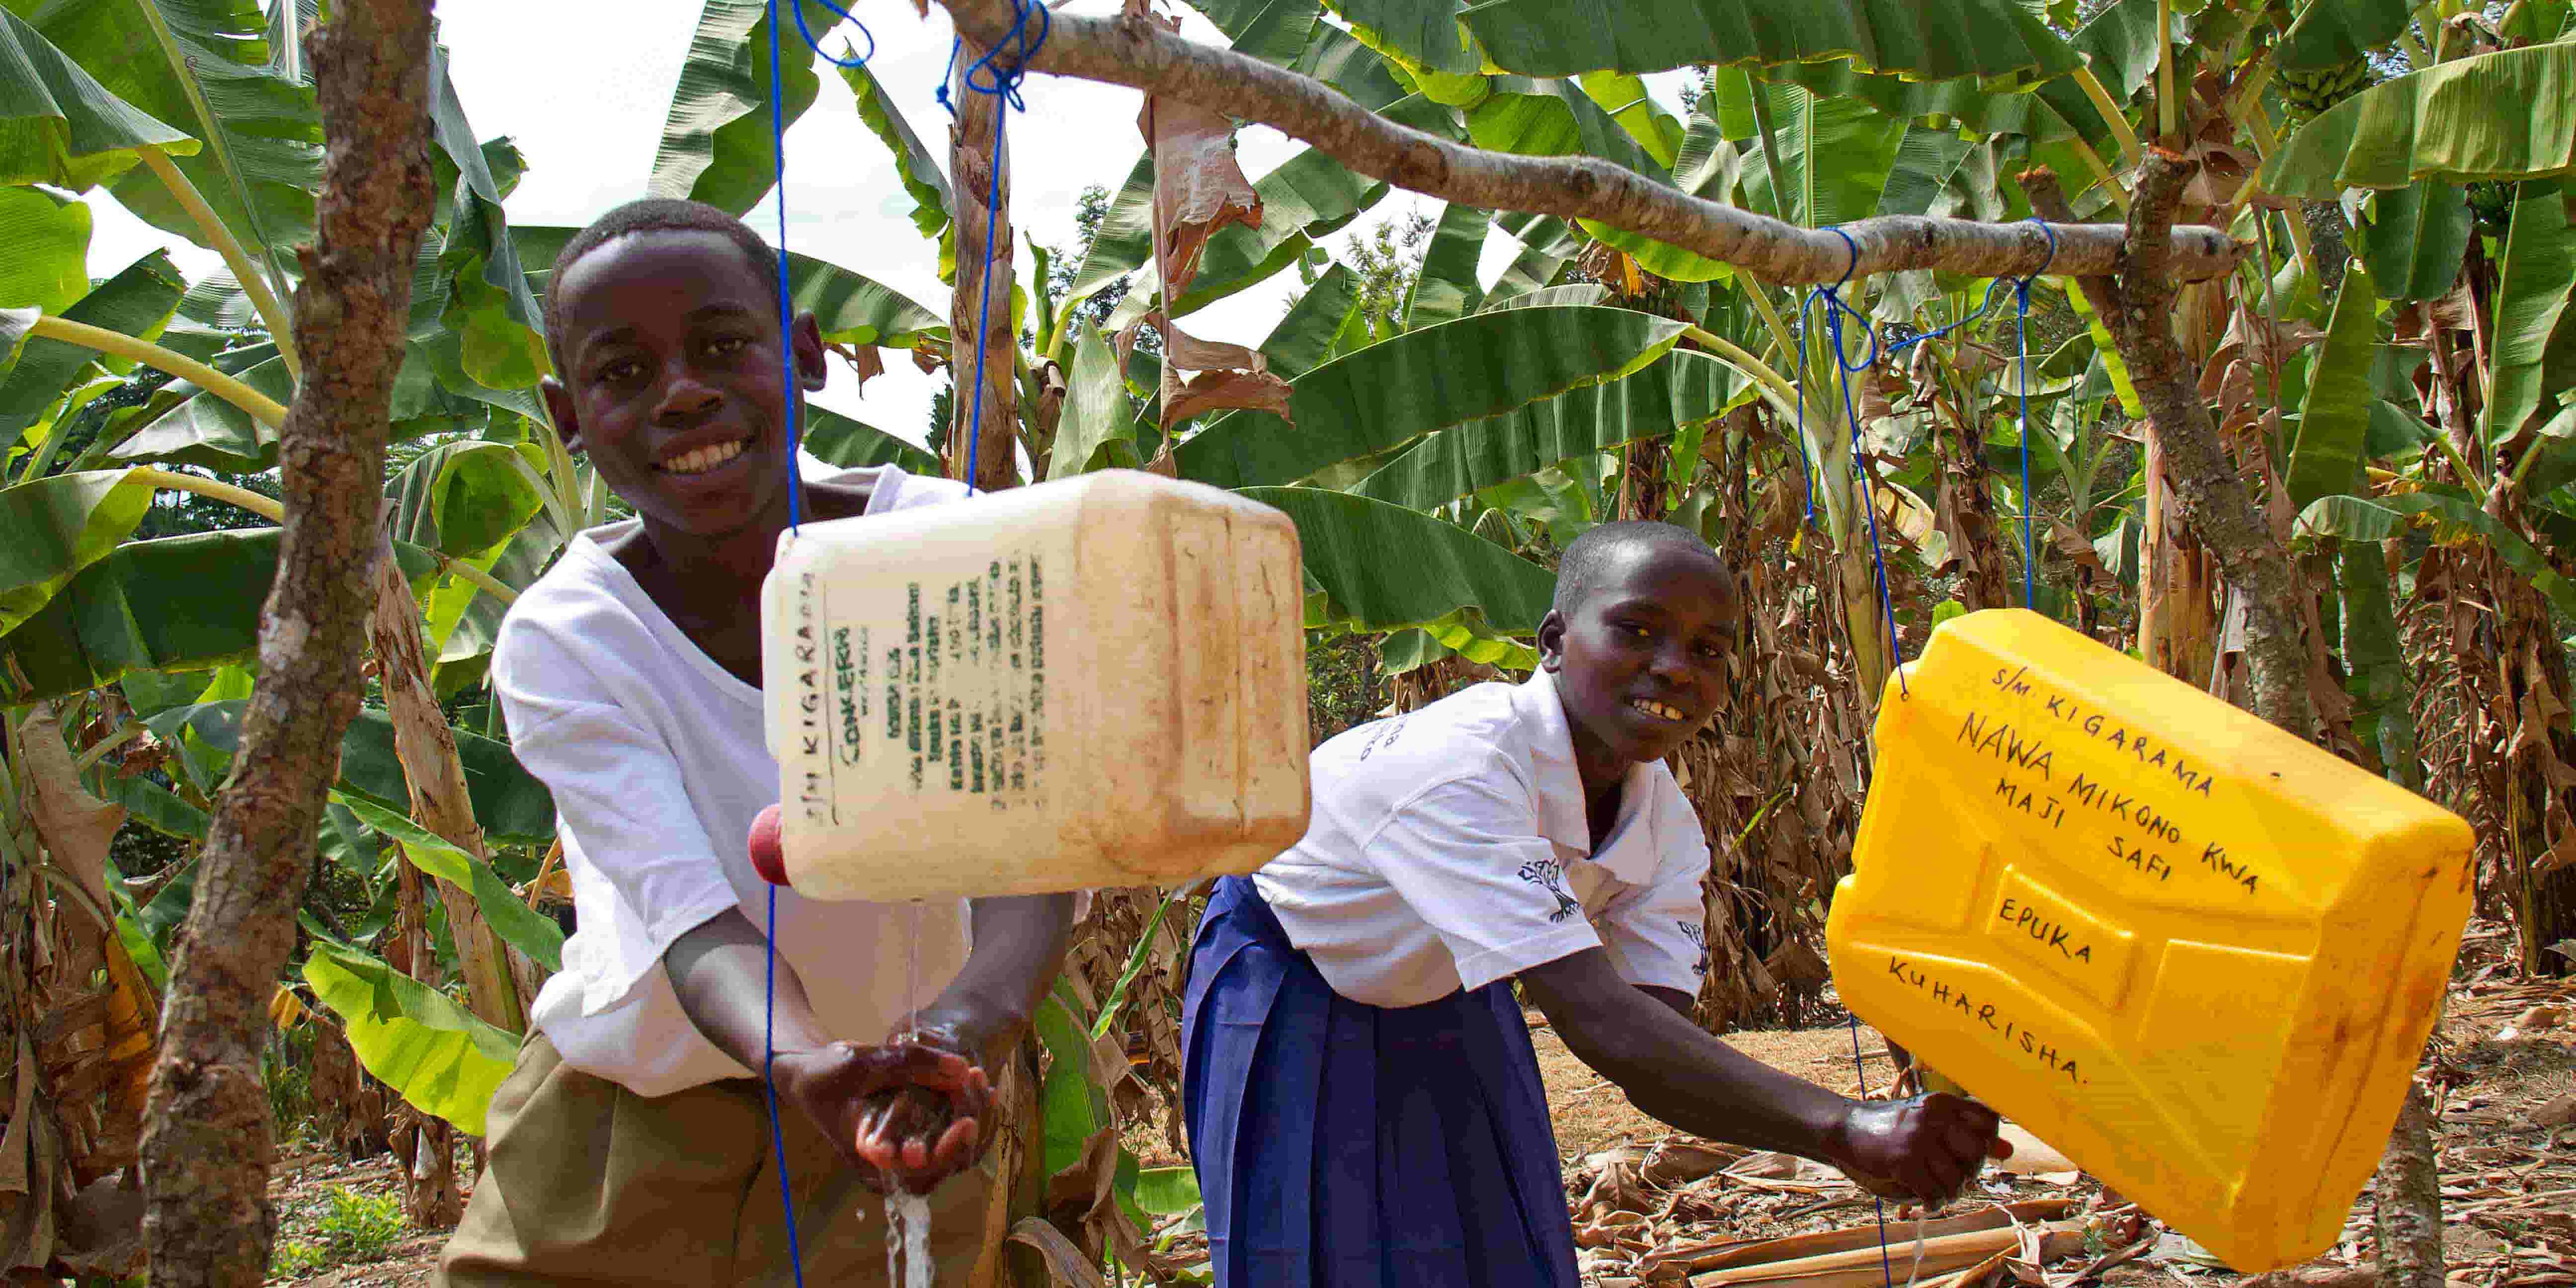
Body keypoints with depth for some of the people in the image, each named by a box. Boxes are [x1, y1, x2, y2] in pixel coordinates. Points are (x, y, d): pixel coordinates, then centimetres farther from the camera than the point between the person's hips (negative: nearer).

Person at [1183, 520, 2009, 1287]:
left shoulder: (1664, 824, -15)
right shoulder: (1452, 766, -40)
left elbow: (1659, 1046, -23)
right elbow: (1595, 1018, -48)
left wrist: (1877, 1138, -39)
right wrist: (1845, 1130, -55)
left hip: (1445, 995, 6)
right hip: (1297, 1014, -6)